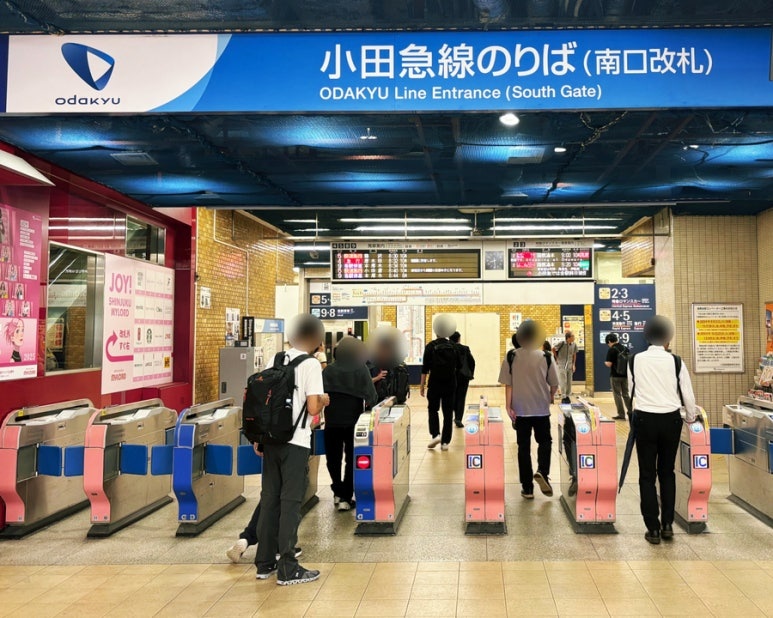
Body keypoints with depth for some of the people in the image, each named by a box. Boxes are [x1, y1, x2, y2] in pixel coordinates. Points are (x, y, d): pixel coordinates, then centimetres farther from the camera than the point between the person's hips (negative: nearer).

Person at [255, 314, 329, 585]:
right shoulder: (311, 364, -10)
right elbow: (313, 408, -16)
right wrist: (323, 400, 6)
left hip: (270, 438, 6)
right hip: (295, 441, -6)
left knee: (269, 498, 11)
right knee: (290, 501, -1)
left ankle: (265, 563, 19)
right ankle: (287, 569, 4)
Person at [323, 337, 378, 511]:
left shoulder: (329, 370, 0)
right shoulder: (361, 370, -3)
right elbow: (371, 396, -7)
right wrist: (367, 405, 11)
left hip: (332, 421, 1)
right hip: (353, 421, -1)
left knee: (333, 457, 17)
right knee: (352, 459, 9)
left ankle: (338, 491, 21)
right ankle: (346, 497, 8)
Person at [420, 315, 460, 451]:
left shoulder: (430, 346, -7)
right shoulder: (453, 347, 2)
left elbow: (425, 368, -9)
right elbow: (458, 367, 9)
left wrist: (422, 385, -4)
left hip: (435, 383, -2)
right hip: (450, 384, 2)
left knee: (432, 409, 13)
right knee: (448, 412, 7)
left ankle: (435, 435, -4)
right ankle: (445, 442, 7)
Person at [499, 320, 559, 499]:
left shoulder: (511, 357, -4)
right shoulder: (545, 357, -4)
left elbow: (508, 385, -6)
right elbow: (554, 384, 1)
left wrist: (508, 406, -2)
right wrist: (551, 397, 20)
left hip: (520, 410, 1)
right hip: (542, 409, 0)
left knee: (523, 447, 7)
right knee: (545, 441, 17)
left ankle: (527, 488, 10)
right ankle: (542, 472, -8)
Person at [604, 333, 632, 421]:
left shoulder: (611, 350, -14)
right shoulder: (625, 349, 4)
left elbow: (609, 364, -17)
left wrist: (605, 362, 4)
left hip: (615, 376, -5)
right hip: (625, 375, 5)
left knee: (617, 395, 4)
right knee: (626, 394, 15)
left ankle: (621, 414, 5)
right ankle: (630, 412, 15)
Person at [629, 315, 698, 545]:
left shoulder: (635, 361, -2)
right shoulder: (676, 362, -5)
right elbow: (688, 395, 1)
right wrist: (691, 417, 20)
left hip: (644, 419, 0)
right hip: (670, 420, 1)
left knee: (647, 474, 6)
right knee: (667, 472, 15)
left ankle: (653, 529, 7)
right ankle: (667, 524, 18)